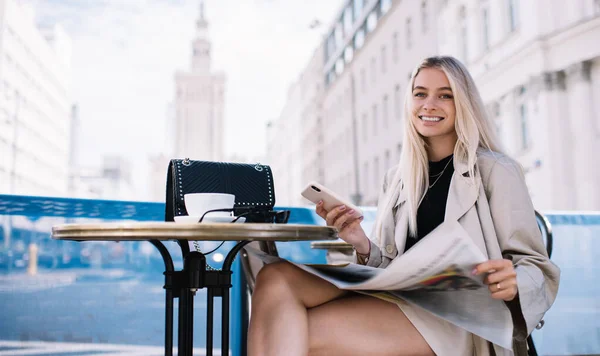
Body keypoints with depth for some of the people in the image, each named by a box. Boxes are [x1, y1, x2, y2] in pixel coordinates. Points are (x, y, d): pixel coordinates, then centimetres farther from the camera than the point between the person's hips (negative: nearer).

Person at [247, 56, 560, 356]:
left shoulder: (496, 172, 3)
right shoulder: (396, 179, 17)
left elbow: (538, 269, 1)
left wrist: (513, 282, -23)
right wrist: (364, 248, -7)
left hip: (456, 317, -5)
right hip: (399, 299, 5)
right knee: (276, 278, -23)